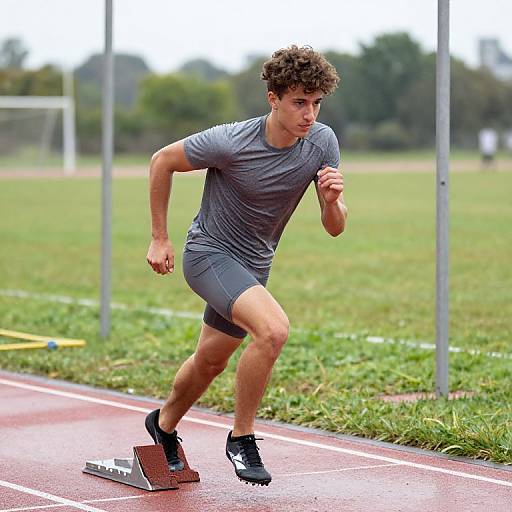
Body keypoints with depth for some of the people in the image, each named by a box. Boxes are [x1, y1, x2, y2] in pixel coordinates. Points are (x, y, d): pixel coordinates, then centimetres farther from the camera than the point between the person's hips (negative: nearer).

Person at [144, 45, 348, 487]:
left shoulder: (322, 143, -12)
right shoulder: (230, 143, -26)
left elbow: (335, 228, -7)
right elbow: (162, 161, -9)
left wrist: (332, 199, -30)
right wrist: (159, 238, -4)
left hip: (253, 265, 6)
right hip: (208, 254, -6)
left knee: (211, 361, 22)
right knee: (273, 329, -30)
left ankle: (164, 424, 51)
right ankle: (241, 438, -12)